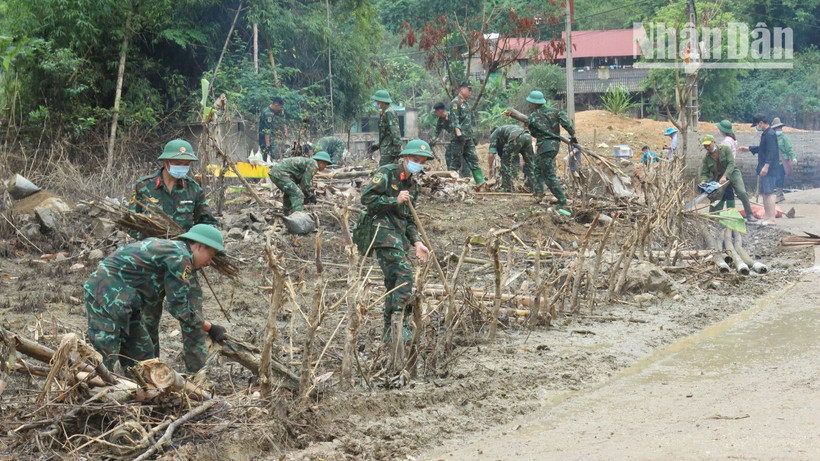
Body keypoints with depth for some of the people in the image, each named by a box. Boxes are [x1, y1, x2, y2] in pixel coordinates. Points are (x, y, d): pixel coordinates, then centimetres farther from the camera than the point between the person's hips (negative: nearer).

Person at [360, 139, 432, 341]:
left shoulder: (413, 185, 20)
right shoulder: (387, 174, -5)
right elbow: (366, 198, -14)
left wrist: (417, 243, 12)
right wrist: (395, 200, -16)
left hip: (399, 236, 9)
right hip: (383, 231, -9)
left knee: (395, 282, 10)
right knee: (403, 273, -20)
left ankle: (389, 332, 16)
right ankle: (400, 325, -20)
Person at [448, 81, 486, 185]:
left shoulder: (466, 103, 21)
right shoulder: (455, 102, -7)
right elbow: (454, 120, -17)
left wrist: (472, 136, 23)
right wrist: (458, 133, -26)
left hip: (468, 137, 9)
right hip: (460, 137, -9)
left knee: (473, 158, 5)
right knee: (456, 159, -6)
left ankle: (480, 181, 4)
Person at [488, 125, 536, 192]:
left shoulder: (493, 135, 24)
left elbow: (491, 154, 12)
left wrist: (490, 168, 26)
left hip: (516, 138, -6)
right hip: (527, 136, 6)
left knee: (506, 162, 9)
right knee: (529, 163, 19)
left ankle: (507, 188, 8)